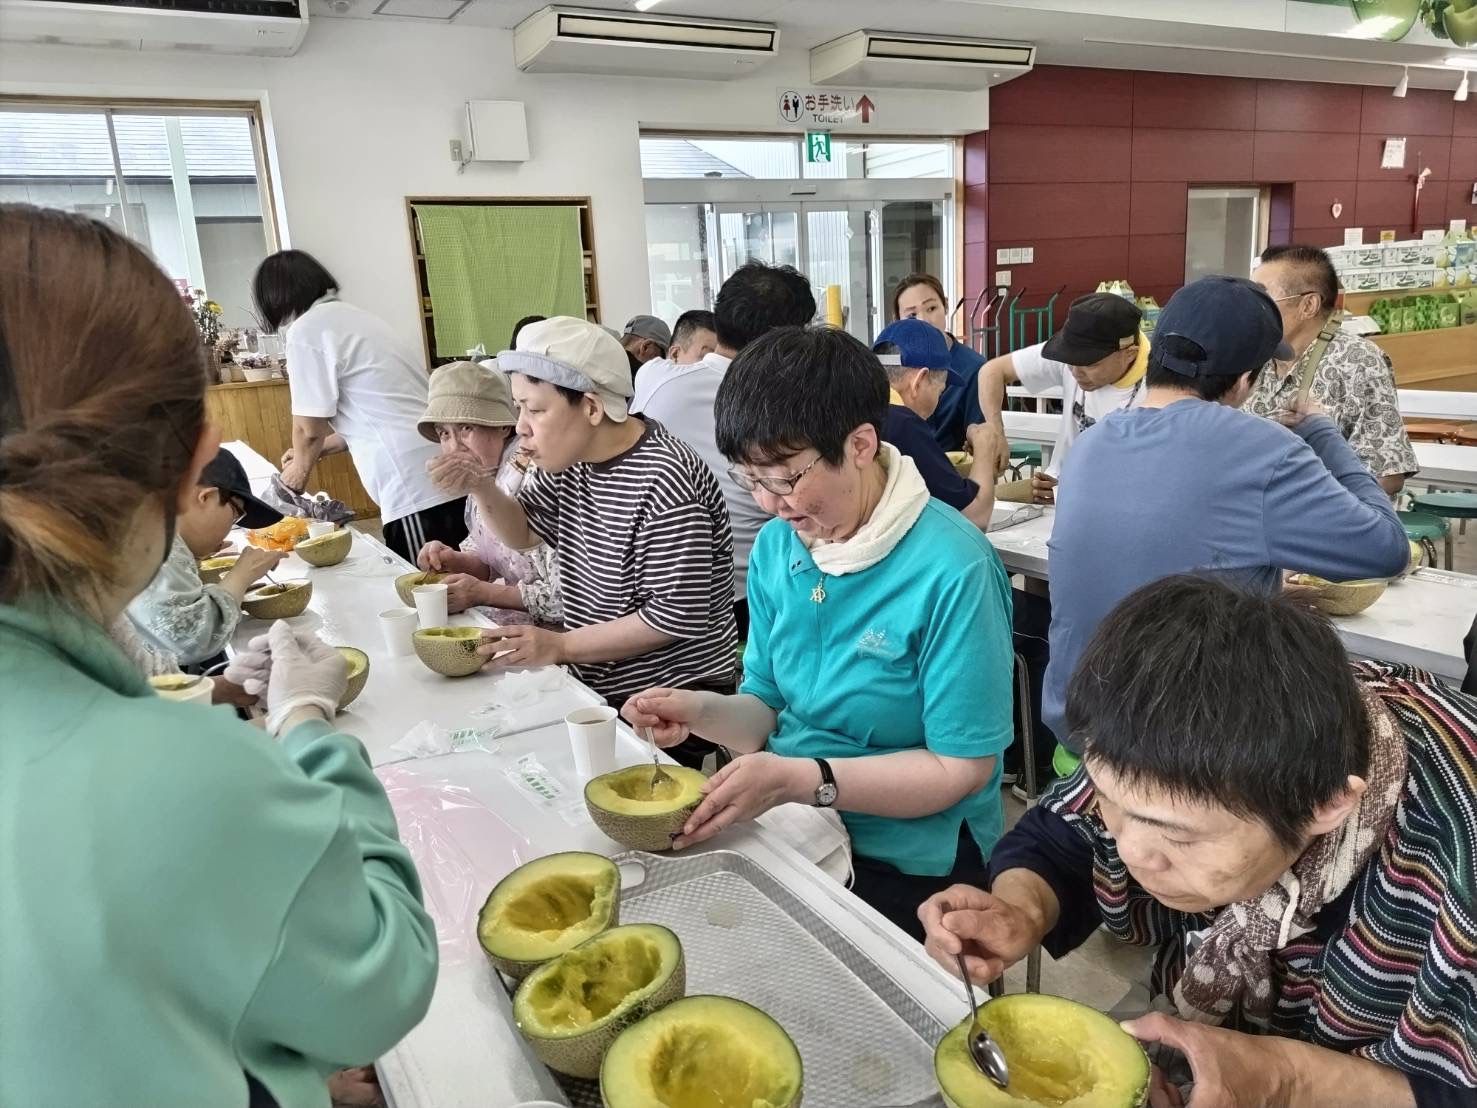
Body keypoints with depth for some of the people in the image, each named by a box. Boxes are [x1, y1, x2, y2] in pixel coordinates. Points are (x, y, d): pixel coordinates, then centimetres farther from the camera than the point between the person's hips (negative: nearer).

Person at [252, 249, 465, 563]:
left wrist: (300, 467, 21)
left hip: (418, 489, -9)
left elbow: (309, 428, 0)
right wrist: (312, 452, 36)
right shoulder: (353, 316, 22)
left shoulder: (306, 330, -4)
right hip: (449, 476, 9)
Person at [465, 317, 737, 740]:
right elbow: (523, 531, 15)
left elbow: (675, 617, -23)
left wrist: (561, 646, -17)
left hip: (672, 699, -8)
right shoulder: (572, 455, 2)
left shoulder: (663, 482, -25)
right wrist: (480, 487, -6)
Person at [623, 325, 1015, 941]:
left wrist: (802, 780, -24)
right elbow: (770, 711, 9)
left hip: (906, 862, -6)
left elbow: (961, 767, -15)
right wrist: (702, 712, -12)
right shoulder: (775, 547, 2)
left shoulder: (952, 569, -20)